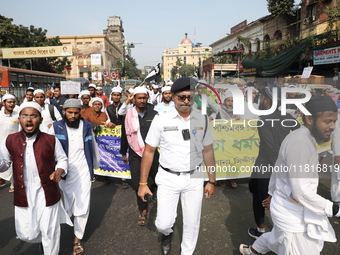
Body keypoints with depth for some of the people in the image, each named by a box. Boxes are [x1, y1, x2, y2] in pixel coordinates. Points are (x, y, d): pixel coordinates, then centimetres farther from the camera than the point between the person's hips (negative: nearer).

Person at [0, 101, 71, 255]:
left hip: (47, 194, -2)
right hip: (23, 195, 2)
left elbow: (62, 159, 4)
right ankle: (41, 239, 49)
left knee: (49, 232, 11)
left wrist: (59, 171, -15)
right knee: (27, 234, 14)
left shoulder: (51, 140, -7)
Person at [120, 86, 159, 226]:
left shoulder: (154, 115, -1)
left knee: (155, 179, 13)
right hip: (135, 154, 0)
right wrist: (123, 153, 15)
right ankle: (143, 210, 16)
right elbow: (124, 135, 9)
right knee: (138, 182, -1)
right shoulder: (128, 115, 0)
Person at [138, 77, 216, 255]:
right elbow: (149, 151, -4)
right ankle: (167, 233, 44)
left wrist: (212, 181, 7)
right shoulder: (161, 119, -10)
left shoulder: (203, 119, -5)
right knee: (163, 224, 5)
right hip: (168, 178, -1)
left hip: (194, 178, 2)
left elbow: (208, 151, 5)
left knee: (192, 223, 14)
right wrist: (143, 183, -3)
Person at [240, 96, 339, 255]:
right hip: (292, 212, -10)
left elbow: (279, 169, 14)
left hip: (289, 207, 10)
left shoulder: (303, 139, 4)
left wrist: (273, 194, 23)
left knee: (278, 237, 32)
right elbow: (301, 191, -29)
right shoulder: (299, 142, -28)